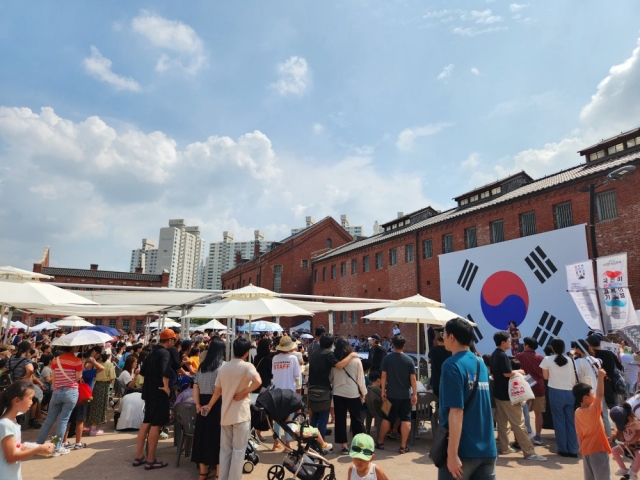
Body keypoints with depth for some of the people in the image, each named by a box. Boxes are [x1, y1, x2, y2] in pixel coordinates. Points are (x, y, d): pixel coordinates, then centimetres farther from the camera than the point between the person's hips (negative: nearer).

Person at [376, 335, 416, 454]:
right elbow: (413, 379, -6)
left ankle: (380, 442, 22)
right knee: (406, 420, 7)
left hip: (391, 394, 1)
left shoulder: (387, 358, -5)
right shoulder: (409, 360, -6)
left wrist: (383, 391, 4)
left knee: (387, 418, 13)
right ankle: (403, 446, 8)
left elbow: (384, 376, -3)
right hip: (405, 395, -1)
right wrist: (415, 394, 0)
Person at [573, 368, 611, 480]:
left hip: (586, 449, 7)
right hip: (598, 448, -7)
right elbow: (600, 394, -27)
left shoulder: (577, 412, 0)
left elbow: (578, 432, 6)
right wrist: (600, 377, -25)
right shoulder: (593, 410, -21)